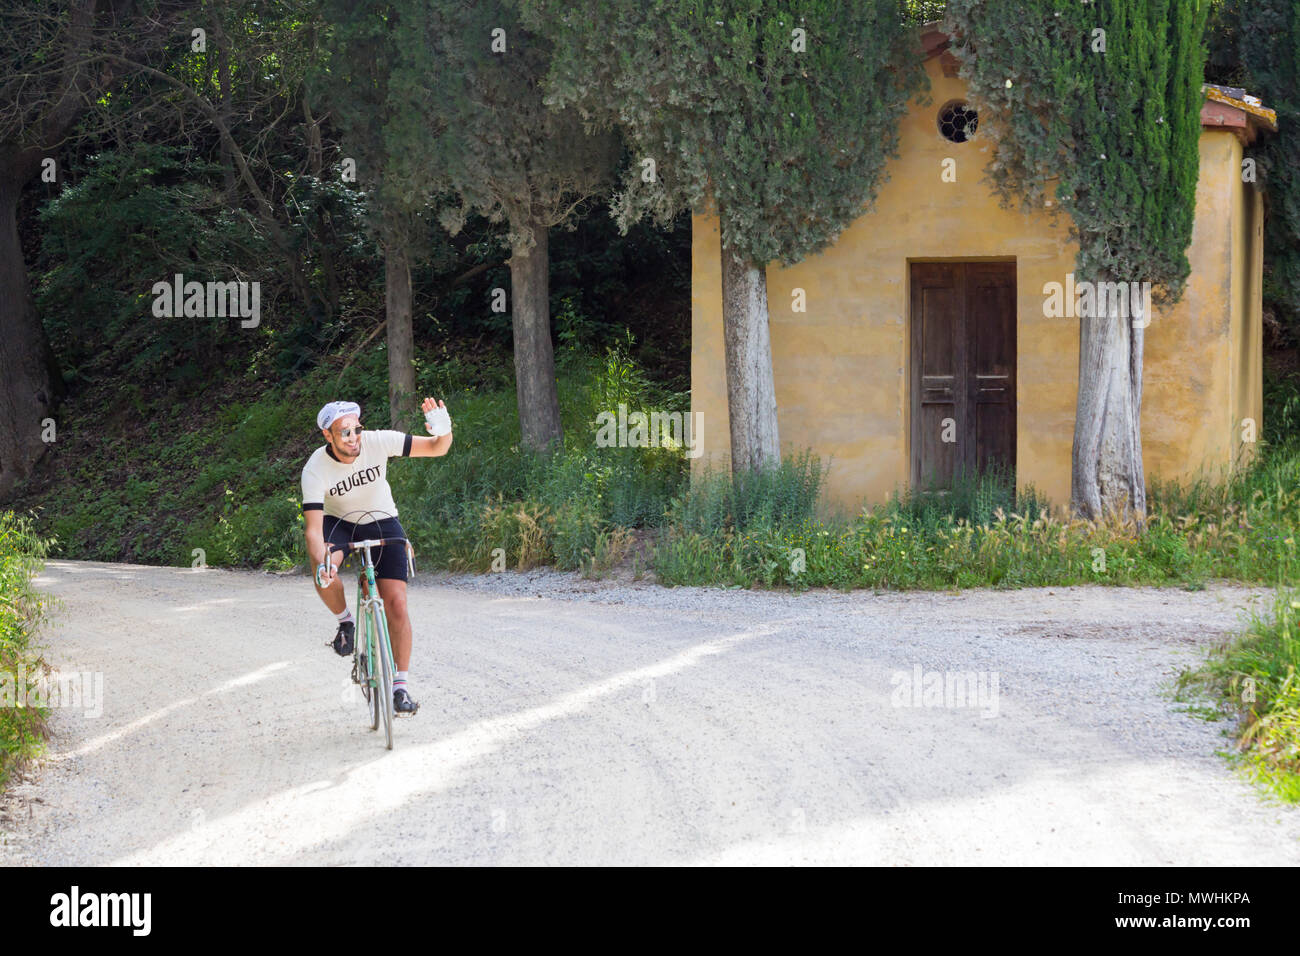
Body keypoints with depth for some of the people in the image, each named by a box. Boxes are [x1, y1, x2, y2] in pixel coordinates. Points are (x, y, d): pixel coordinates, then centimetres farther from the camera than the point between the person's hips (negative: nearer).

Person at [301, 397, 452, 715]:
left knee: (396, 603, -12)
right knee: (324, 572, -34)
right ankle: (346, 621, -3)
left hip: (382, 523, 1)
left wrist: (443, 429, -44)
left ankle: (401, 685, 0)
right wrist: (321, 564, -49)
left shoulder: (378, 442, -24)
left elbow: (437, 448, -21)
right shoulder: (315, 470, -27)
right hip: (339, 522, -1)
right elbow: (313, 529, -31)